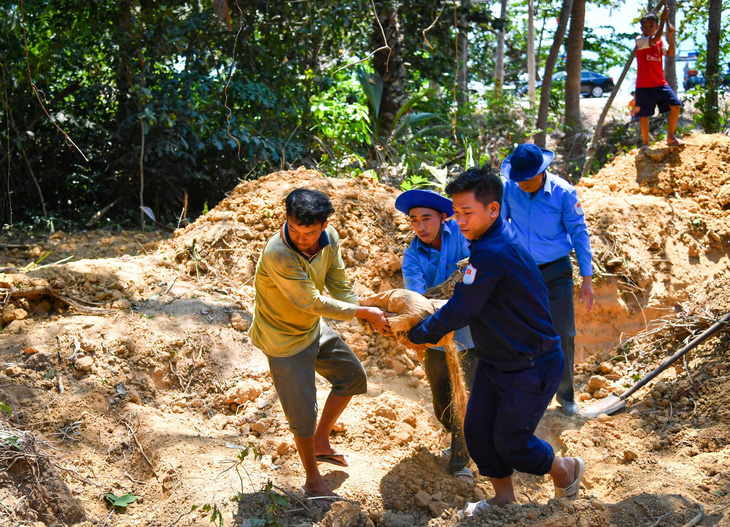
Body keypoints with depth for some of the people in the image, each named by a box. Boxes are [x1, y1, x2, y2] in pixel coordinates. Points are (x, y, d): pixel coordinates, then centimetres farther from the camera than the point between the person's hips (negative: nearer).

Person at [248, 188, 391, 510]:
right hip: (285, 341, -7)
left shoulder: (329, 238, -14)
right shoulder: (277, 254, -36)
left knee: (353, 377, 19)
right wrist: (364, 312, -24)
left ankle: (321, 442, 37)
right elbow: (313, 302, -31)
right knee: (303, 414, 2)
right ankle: (312, 479, 26)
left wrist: (372, 321, -19)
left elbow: (338, 286, -5)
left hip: (314, 328, 8)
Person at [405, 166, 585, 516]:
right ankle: (504, 499, 32)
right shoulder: (501, 237, 1)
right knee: (478, 430, 12)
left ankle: (566, 471, 33)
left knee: (511, 442, 5)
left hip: (530, 367, -9)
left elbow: (458, 312, -25)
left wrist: (417, 336, -10)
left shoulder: (492, 254, -30)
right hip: (494, 360, 9)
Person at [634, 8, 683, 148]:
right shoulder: (639, 40, -6)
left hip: (660, 84, 5)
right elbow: (655, 39, -25)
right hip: (644, 86, -5)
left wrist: (670, 36, -20)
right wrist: (663, 19, -26)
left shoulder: (661, 41, 9)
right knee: (644, 115, 1)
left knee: (675, 105, -3)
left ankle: (670, 137, 10)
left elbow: (670, 53, -8)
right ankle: (646, 144, 15)